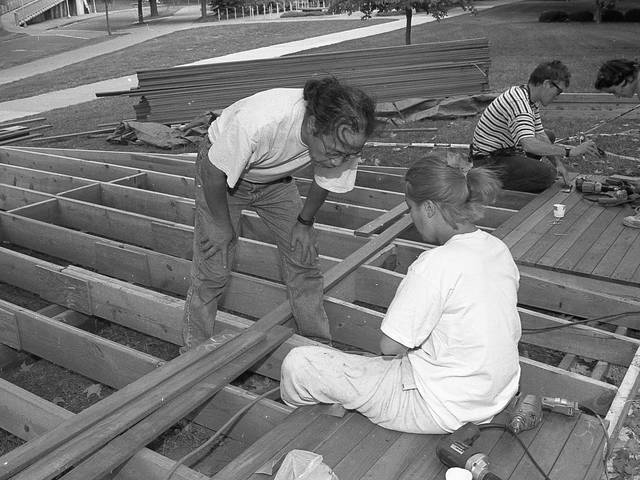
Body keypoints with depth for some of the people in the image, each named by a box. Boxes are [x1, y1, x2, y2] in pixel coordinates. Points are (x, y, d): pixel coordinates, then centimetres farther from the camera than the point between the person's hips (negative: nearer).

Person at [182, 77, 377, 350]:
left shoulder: (343, 136, -28)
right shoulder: (258, 122, -44)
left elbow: (326, 180, -6)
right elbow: (214, 173, -28)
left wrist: (304, 222, 2)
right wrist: (223, 226, -16)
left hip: (274, 180, 4)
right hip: (221, 169, -4)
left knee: (303, 259, 0)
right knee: (212, 271, -6)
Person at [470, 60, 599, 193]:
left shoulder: (531, 99, 7)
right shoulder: (519, 102, -27)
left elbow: (539, 135, 9)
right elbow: (529, 144, -41)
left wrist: (557, 162, -2)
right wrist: (570, 151, -38)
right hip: (490, 161, -11)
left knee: (549, 136, 26)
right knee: (548, 174, -27)